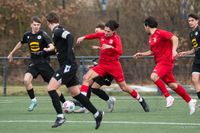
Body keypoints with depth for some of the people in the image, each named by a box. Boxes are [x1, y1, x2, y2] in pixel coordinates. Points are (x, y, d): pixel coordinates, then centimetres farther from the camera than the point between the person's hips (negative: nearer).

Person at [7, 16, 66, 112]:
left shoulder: (43, 34, -11)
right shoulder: (27, 35, 4)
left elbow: (51, 46, -23)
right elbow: (21, 43, 24)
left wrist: (49, 49, -47)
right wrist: (11, 54, 32)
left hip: (44, 63, -3)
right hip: (34, 63, 3)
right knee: (26, 80, -22)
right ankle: (33, 100, -4)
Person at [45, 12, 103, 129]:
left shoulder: (57, 31, -11)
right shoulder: (58, 31, 18)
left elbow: (70, 36, -28)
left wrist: (69, 54, -32)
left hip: (68, 66, -10)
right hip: (68, 66, 10)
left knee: (51, 88, -12)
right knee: (76, 94, 12)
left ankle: (60, 116, -12)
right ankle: (97, 114, 16)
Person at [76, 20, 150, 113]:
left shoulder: (116, 38, -13)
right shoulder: (101, 35, 0)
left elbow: (120, 52, -27)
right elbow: (93, 36, 21)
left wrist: (110, 47, -43)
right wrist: (83, 37, 4)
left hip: (114, 66, -4)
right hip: (102, 65, 4)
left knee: (124, 88, 3)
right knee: (86, 78, -16)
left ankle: (141, 100, 25)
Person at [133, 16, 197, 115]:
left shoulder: (160, 33, -10)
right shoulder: (151, 37, 18)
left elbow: (175, 38, -17)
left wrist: (174, 50, -29)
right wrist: (141, 54, 19)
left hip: (166, 60, -9)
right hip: (159, 62, 9)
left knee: (154, 76, -28)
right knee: (172, 85, 6)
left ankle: (168, 97, -21)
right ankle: (190, 101, 15)